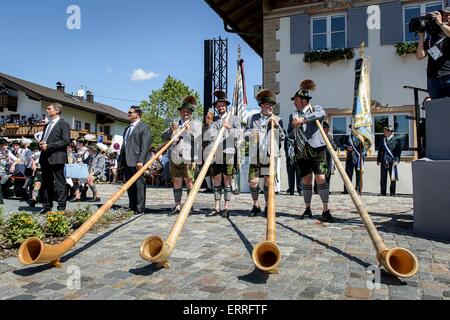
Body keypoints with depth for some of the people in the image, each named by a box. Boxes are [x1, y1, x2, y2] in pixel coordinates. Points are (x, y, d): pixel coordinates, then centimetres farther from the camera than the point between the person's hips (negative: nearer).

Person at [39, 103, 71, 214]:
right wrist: (41, 144, 5)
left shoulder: (64, 124, -4)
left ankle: (61, 208, -1)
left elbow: (66, 141, -14)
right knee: (46, 183, 12)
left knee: (59, 183, -5)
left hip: (56, 158, -8)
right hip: (45, 159, 8)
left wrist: (48, 146, -15)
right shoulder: (47, 126, 22)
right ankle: (47, 206, 22)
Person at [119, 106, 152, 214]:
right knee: (129, 186, 12)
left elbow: (145, 146, -13)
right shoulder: (127, 128, 23)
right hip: (127, 162, 9)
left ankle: (140, 208, 3)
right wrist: (121, 160, 18)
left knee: (139, 185, -3)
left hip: (136, 162, -8)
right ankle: (132, 207, 21)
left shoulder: (144, 127, -3)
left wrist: (140, 161, -20)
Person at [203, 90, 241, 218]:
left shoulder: (234, 118, 10)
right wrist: (207, 124, -3)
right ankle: (216, 207, 12)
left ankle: (226, 207, 5)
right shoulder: (212, 120, 16)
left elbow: (238, 133, -3)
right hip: (215, 155, 3)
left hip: (228, 155, -3)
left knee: (227, 181, 1)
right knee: (216, 181, 6)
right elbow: (206, 137, 9)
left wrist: (229, 128, -19)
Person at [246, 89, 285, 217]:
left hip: (270, 156, 0)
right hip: (255, 156, 1)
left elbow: (283, 137, 1)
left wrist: (276, 125, -12)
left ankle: (267, 207, 18)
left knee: (268, 181, 4)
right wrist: (251, 133, -15)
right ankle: (256, 206, 17)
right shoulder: (252, 118, 10)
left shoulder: (277, 120, 7)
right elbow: (246, 133, 7)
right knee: (253, 181, -2)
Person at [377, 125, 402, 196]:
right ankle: (382, 193, 12)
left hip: (392, 162, -3)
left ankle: (392, 193, 12)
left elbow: (399, 151, -3)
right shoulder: (382, 140, 13)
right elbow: (380, 150, 16)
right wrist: (378, 160, 9)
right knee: (383, 179, 5)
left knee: (393, 179, 3)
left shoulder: (396, 140, 1)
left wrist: (397, 160, -12)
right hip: (383, 162, 4)